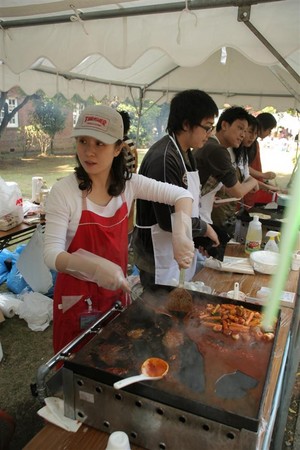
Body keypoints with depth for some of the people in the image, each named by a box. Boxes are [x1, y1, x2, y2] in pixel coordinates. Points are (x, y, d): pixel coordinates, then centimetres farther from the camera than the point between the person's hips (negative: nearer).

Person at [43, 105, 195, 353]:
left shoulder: (128, 183, -8)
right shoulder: (63, 191, -19)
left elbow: (182, 195, -7)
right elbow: (51, 253, -22)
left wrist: (181, 235, -25)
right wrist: (95, 265, -40)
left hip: (116, 291, 4)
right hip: (78, 298, -4)